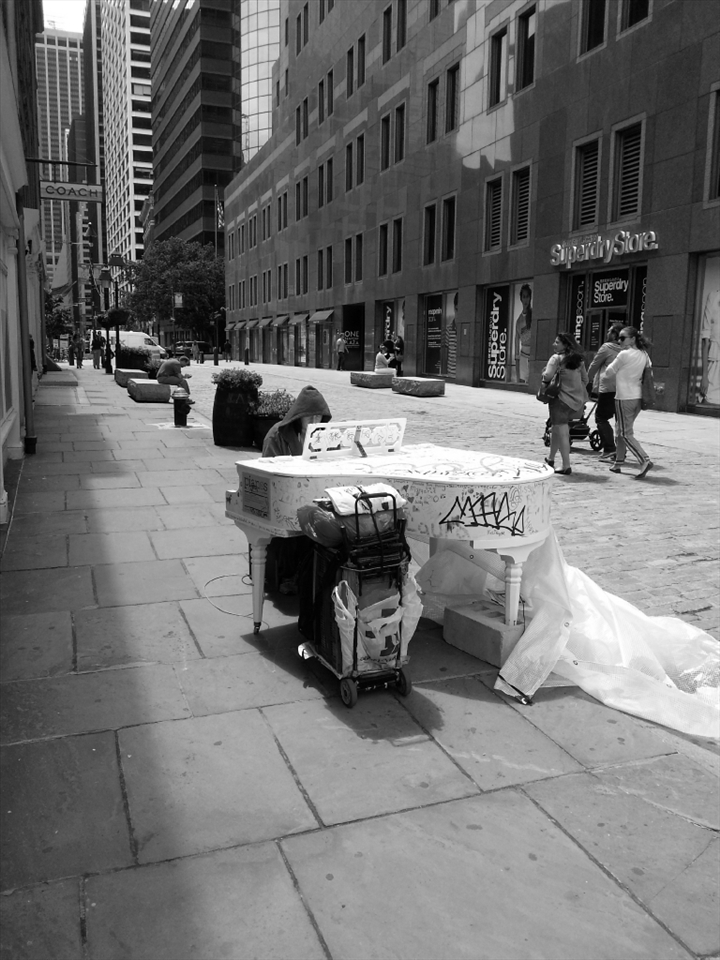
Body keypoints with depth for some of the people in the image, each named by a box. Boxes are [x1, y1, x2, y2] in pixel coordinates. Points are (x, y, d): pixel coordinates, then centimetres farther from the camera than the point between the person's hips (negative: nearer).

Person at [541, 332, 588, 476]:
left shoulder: (557, 358, -10)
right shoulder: (579, 360, 11)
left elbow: (547, 376, -21)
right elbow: (585, 379, 15)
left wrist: (544, 374, 0)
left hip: (561, 399, -7)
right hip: (577, 401, 7)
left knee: (562, 433, -3)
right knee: (556, 430, 22)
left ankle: (566, 466, -3)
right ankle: (551, 459, 33)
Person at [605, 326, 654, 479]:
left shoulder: (624, 354, -14)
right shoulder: (644, 355, 7)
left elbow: (610, 371, -5)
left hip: (624, 398, -7)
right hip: (638, 397, 8)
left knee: (626, 434, -3)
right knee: (621, 430, 18)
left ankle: (645, 460, -17)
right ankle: (618, 462, 25)